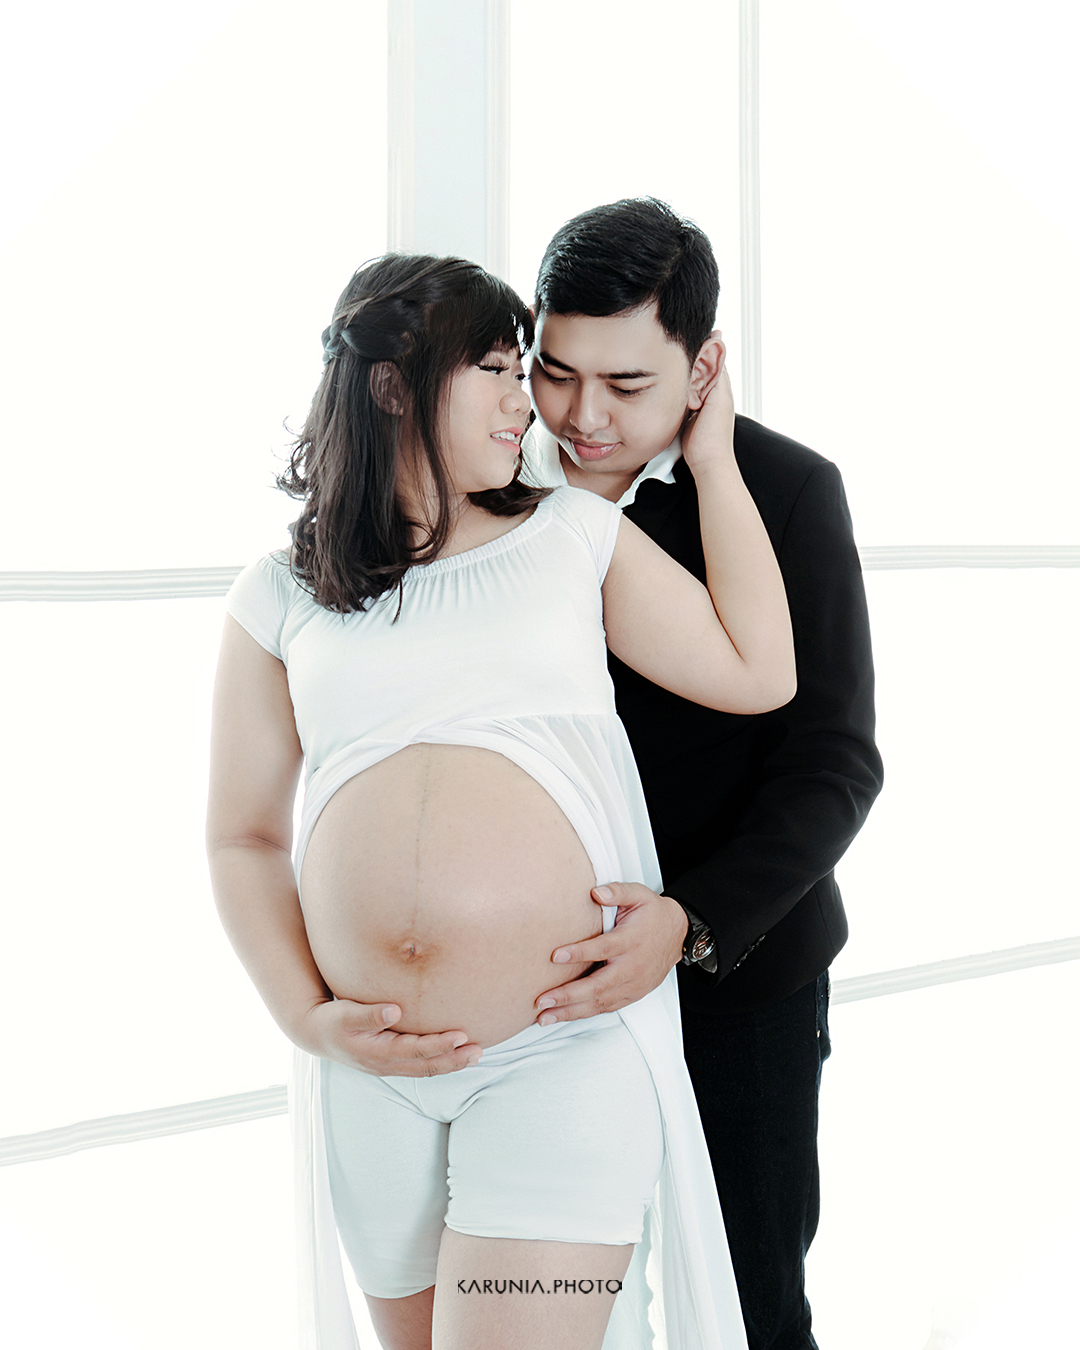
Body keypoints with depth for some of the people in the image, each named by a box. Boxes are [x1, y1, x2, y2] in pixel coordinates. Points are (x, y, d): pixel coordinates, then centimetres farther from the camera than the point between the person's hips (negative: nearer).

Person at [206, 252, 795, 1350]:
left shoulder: (574, 535, 8)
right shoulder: (281, 597, 7)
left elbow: (756, 672, 3)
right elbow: (243, 836, 8)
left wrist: (712, 460, 8)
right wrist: (310, 1020, -5)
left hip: (567, 1048, -2)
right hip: (371, 1065, 2)